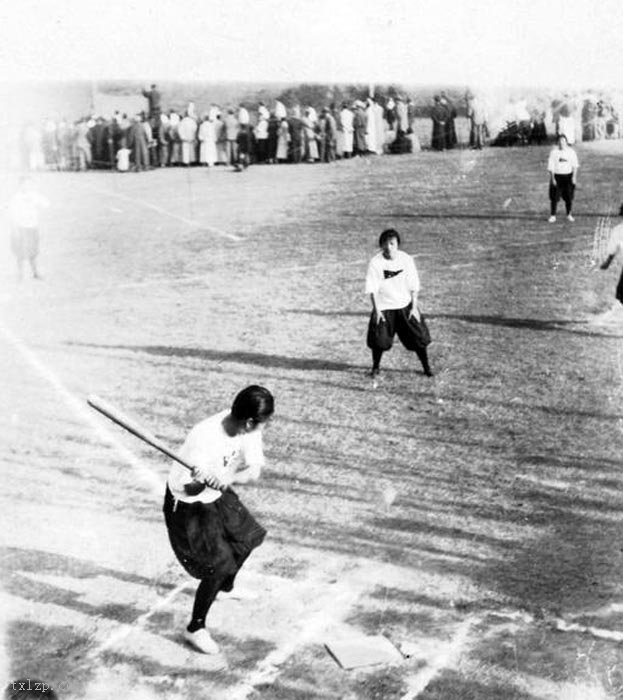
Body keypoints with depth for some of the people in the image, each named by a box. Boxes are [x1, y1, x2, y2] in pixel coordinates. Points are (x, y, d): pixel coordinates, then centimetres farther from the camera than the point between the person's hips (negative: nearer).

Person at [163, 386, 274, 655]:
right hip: (187, 505, -7)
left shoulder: (247, 429, -19)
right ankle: (195, 629, 13)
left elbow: (253, 470, -19)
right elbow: (190, 489, -31)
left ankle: (227, 587, 52)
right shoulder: (205, 440, -37)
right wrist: (204, 481, -54)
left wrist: (228, 478, -39)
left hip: (217, 496, 7)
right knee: (217, 567, -10)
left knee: (246, 538, 21)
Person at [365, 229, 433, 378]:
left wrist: (414, 307, -5)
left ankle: (426, 368, 17)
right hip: (383, 307, -1)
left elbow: (414, 286, -1)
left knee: (418, 338, 0)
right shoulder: (376, 262, -10)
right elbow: (372, 288, -8)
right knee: (379, 340, -5)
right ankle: (375, 367, 20)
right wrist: (376, 309, -12)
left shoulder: (406, 260, -7)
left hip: (405, 306, 1)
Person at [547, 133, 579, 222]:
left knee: (569, 196, 6)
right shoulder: (554, 152, -4)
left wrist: (574, 176, -4)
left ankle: (569, 214, 21)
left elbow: (575, 165, 4)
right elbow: (551, 166, -3)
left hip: (568, 176, 2)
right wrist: (552, 178, -8)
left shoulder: (571, 151, 1)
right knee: (554, 197, -2)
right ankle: (552, 216, 6)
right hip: (557, 176, -2)